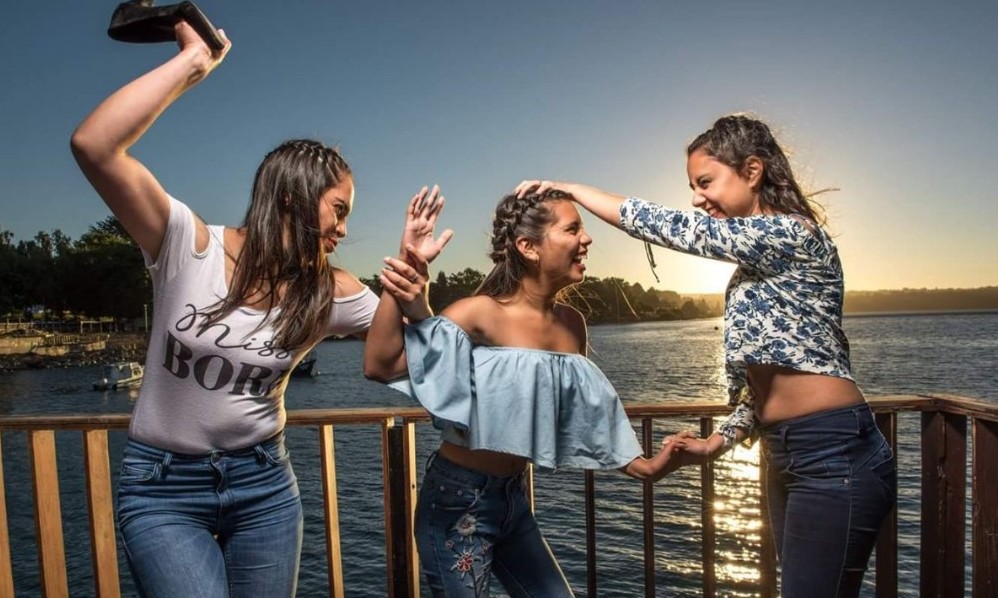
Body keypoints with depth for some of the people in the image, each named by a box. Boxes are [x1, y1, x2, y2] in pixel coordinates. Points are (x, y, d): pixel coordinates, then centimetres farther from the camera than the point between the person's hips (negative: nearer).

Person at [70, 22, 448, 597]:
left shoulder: (331, 292, -6)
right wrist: (191, 60, -23)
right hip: (162, 485, -3)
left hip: (264, 482, 3)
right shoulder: (190, 246, -15)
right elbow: (94, 146, -27)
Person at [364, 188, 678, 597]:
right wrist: (401, 297, -35)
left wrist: (641, 466, 12)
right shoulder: (482, 314, -19)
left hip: (513, 497, 7)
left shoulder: (572, 325, 0)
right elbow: (380, 367, -24)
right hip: (459, 497, -7)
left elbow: (583, 416, 12)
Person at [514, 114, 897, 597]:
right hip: (785, 458, 9)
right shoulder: (750, 268, 14)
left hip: (834, 455, -9)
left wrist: (569, 189, -8)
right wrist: (717, 442, 7)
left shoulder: (792, 233, -13)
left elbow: (671, 228, -16)